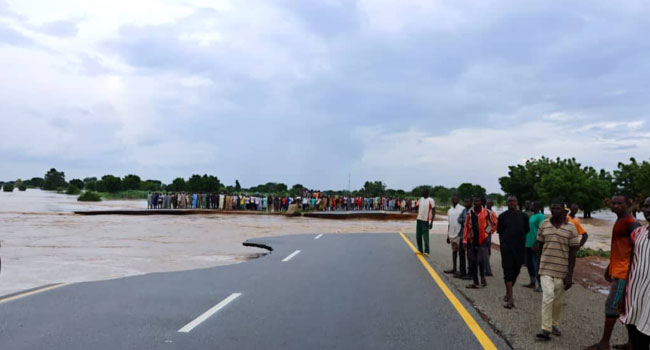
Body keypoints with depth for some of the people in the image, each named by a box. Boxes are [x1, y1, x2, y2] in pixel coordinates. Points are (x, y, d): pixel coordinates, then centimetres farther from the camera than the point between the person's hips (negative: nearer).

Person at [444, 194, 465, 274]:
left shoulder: (462, 209, -7)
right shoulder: (450, 210, 12)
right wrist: (448, 235, 15)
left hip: (459, 234, -6)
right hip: (452, 234, 6)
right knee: (454, 251, 12)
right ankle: (454, 268, 19)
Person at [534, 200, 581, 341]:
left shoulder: (571, 228, -4)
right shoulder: (544, 224, 1)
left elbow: (573, 253, -4)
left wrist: (570, 275, -8)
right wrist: (538, 267, 10)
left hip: (562, 270, 0)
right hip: (546, 268, 0)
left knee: (557, 300, 11)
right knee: (547, 296, -13)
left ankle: (555, 324, 32)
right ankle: (546, 330, -10)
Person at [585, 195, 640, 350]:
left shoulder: (631, 223, -15)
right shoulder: (619, 222, 15)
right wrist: (609, 267, 23)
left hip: (623, 271, -10)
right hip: (617, 270, 10)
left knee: (612, 305, -6)